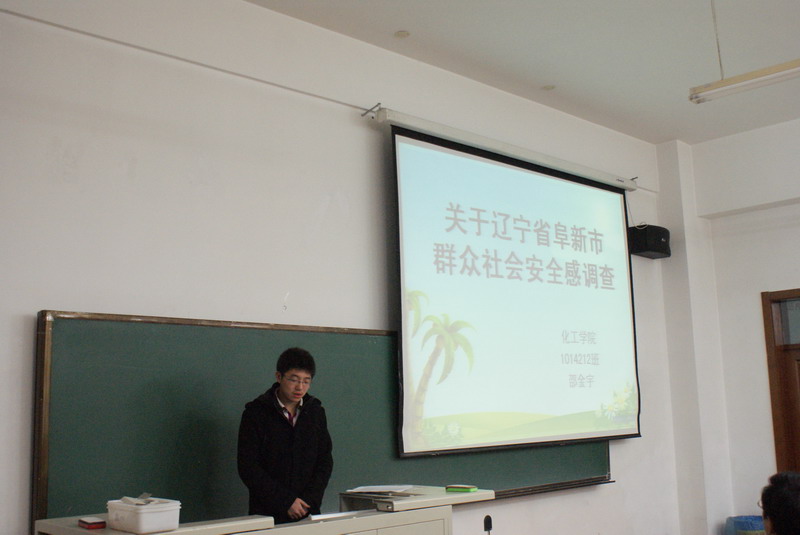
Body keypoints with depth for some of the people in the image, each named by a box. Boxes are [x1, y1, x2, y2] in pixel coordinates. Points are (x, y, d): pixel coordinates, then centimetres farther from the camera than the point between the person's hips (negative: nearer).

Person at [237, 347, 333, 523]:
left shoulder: (316, 411, 7)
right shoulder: (255, 412, -4)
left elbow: (325, 461, 8)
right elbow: (248, 467, -8)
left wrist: (309, 500, -6)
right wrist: (286, 501, -13)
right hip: (267, 515, -3)